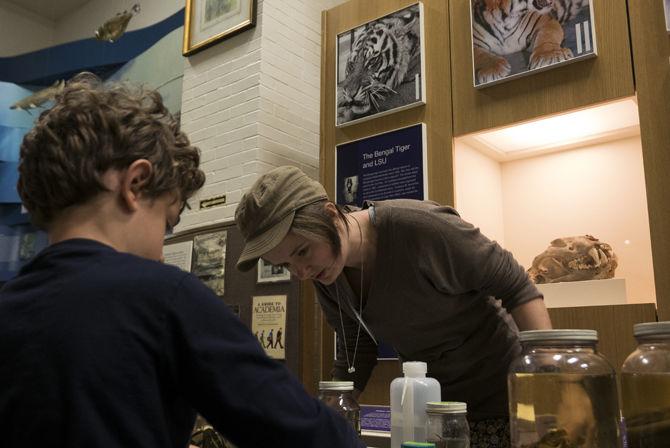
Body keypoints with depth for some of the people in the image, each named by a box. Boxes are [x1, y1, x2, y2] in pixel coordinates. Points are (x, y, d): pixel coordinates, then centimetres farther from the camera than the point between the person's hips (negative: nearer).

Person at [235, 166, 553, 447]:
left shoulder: (420, 227, -29)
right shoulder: (326, 277, -8)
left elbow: (518, 289, -20)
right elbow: (354, 358, 3)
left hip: (502, 398, -5)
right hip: (432, 406, 6)